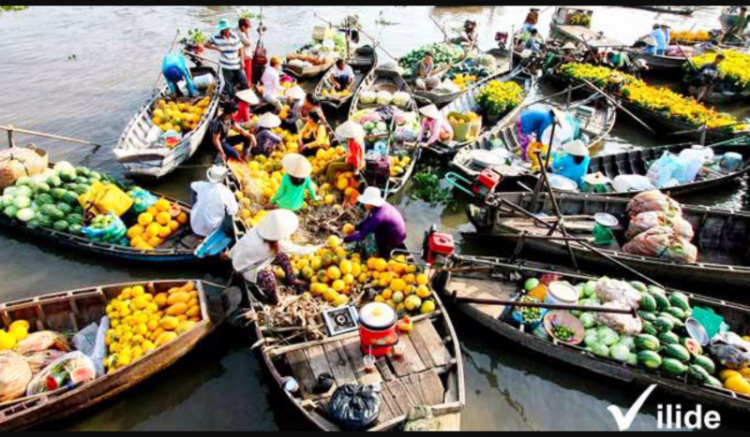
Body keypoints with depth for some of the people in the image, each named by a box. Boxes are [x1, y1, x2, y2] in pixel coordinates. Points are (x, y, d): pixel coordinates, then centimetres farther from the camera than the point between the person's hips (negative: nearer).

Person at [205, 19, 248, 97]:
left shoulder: (234, 36, -2)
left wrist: (242, 60, -4)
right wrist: (216, 48, -15)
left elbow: (240, 49, 4)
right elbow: (206, 44, 1)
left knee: (244, 82, 3)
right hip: (226, 66, -2)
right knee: (229, 85, 5)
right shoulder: (217, 37, -6)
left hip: (237, 65, 2)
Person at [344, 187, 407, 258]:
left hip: (394, 241, -8)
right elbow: (367, 221, 8)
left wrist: (344, 239, -25)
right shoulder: (382, 206, -9)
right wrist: (354, 228, -2)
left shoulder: (378, 216, -35)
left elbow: (362, 235, -32)